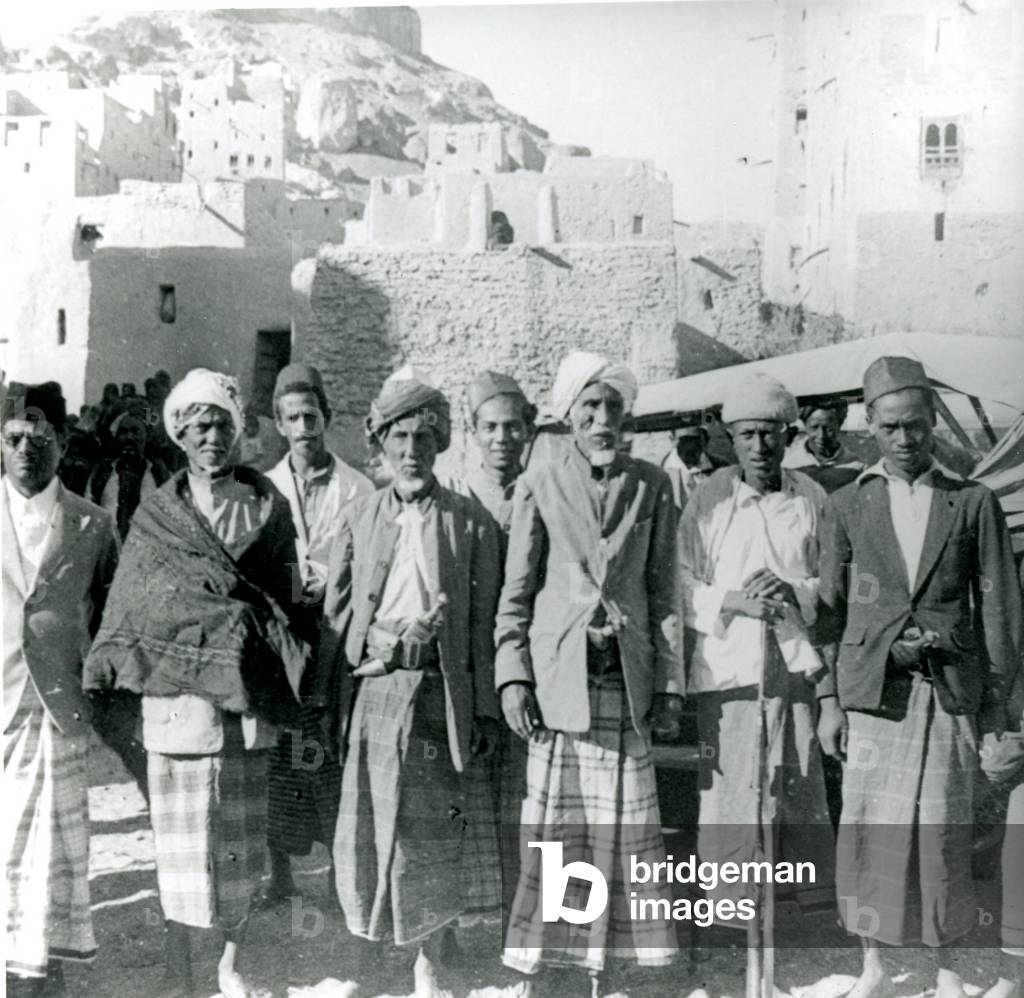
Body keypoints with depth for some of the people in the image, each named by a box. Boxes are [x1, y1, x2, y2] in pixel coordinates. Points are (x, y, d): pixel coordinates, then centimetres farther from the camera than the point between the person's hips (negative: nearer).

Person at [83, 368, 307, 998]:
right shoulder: (156, 514, 6)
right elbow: (129, 604, 7)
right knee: (179, 836, 4)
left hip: (247, 695, 0)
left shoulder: (268, 506, 6)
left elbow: (284, 598, 8)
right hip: (174, 694, 0)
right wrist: (104, 683, -1)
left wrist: (285, 683, 3)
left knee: (242, 835, 7)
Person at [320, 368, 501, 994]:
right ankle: (375, 934, 24)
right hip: (371, 689, 2)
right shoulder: (359, 518, 10)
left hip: (437, 692, -1)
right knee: (367, 824, 3)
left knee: (430, 832, 5)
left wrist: (485, 709, -1)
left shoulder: (470, 521, 3)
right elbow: (335, 614, 8)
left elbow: (484, 623, 2)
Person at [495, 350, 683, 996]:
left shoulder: (653, 486, 8)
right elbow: (516, 592, 5)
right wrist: (513, 676, -4)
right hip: (559, 677, -2)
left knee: (623, 827, 4)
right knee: (553, 826, 0)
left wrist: (668, 684, 5)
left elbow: (664, 592, 9)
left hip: (628, 679, 2)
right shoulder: (539, 485, 4)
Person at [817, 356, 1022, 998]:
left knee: (942, 832, 1)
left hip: (950, 689, 0)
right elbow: (830, 608, 7)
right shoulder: (847, 506, 7)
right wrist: (828, 699, 2)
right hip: (873, 688, 1)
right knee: (869, 829, 2)